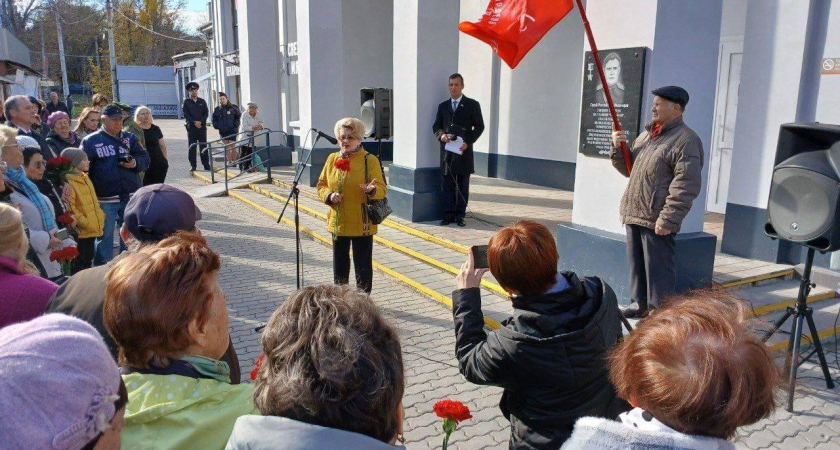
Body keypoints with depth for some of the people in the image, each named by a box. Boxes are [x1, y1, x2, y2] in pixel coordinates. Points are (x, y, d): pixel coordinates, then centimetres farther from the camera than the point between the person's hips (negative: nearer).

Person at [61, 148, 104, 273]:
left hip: (92, 229, 9)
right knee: (80, 263, -3)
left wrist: (100, 218, 12)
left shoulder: (85, 178, 16)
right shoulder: (68, 183, -14)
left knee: (88, 260, 17)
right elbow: (69, 208, -21)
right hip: (81, 232, -9)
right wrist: (84, 222, -19)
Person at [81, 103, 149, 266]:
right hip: (105, 198, -3)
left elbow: (145, 158, 8)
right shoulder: (91, 141, -1)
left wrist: (135, 163, -14)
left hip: (131, 196, 3)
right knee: (105, 236, 5)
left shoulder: (130, 138, 8)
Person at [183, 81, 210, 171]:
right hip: (191, 127, -1)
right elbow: (186, 114, -3)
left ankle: (206, 165, 6)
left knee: (203, 146, 2)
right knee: (192, 147, 1)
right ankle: (192, 165, 5)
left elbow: (206, 113, 3)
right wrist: (194, 122, -14)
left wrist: (200, 122, -11)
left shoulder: (202, 101, 10)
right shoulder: (186, 102, 4)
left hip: (202, 126, 1)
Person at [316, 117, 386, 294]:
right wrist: (329, 195, -10)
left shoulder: (370, 160, -7)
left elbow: (382, 189, -9)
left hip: (362, 224, -4)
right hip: (337, 222, 5)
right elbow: (321, 185, 11)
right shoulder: (332, 158, 6)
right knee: (339, 263, 17)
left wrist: (372, 190, -32)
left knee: (363, 264, 5)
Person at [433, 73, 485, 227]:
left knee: (462, 186, 3)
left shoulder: (472, 105, 4)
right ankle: (448, 214, 8)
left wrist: (468, 142, -12)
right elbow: (436, 126, 15)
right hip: (447, 151, 3)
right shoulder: (443, 106, 14)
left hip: (464, 151, -3)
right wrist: (441, 135, -8)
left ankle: (460, 215, 8)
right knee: (448, 185, 3)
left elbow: (479, 126, 1)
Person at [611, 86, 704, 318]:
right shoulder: (647, 133, 16)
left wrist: (668, 220, -23)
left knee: (658, 268, -1)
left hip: (657, 220, -8)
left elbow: (685, 187, -19)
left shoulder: (686, 140, -11)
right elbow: (628, 168, 24)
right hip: (633, 214, 9)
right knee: (637, 263, 17)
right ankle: (639, 304, 31)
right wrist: (618, 148, 5)